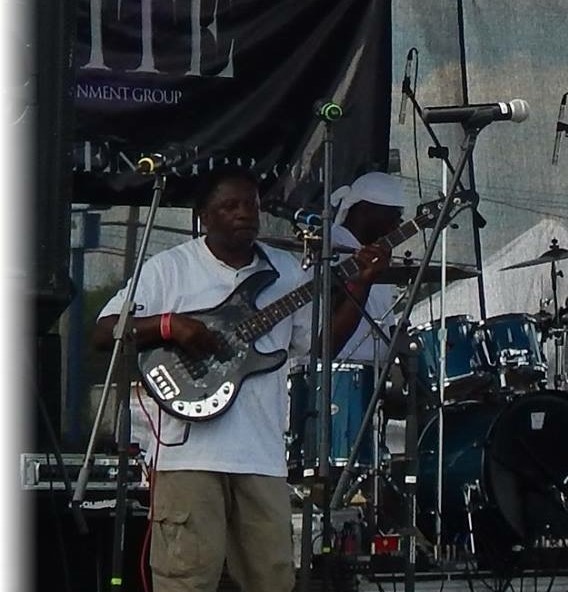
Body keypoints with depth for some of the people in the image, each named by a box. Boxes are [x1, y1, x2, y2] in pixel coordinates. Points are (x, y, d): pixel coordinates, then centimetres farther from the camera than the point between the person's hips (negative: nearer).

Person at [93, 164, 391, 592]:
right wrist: (169, 325, -17)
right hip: (190, 454, -4)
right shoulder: (169, 268, 4)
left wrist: (362, 284, 5)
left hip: (263, 457, 5)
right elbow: (104, 333, -1)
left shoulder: (286, 272, 17)